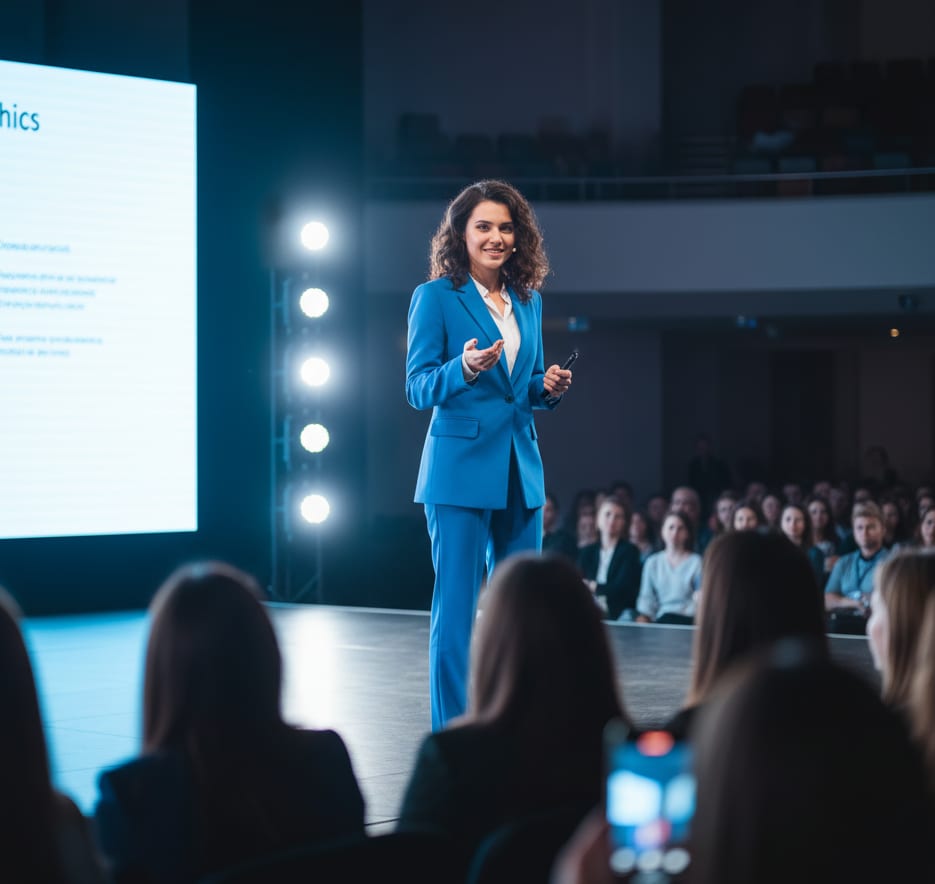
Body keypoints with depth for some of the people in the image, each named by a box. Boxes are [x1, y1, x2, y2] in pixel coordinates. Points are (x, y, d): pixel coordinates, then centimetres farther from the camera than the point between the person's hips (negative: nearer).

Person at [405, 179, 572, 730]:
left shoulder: (528, 301, 13)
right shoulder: (435, 297, -3)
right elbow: (418, 389, -7)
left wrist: (550, 389, -2)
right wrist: (464, 369, -26)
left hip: (521, 471, 6)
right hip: (460, 469, -6)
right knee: (456, 610, -4)